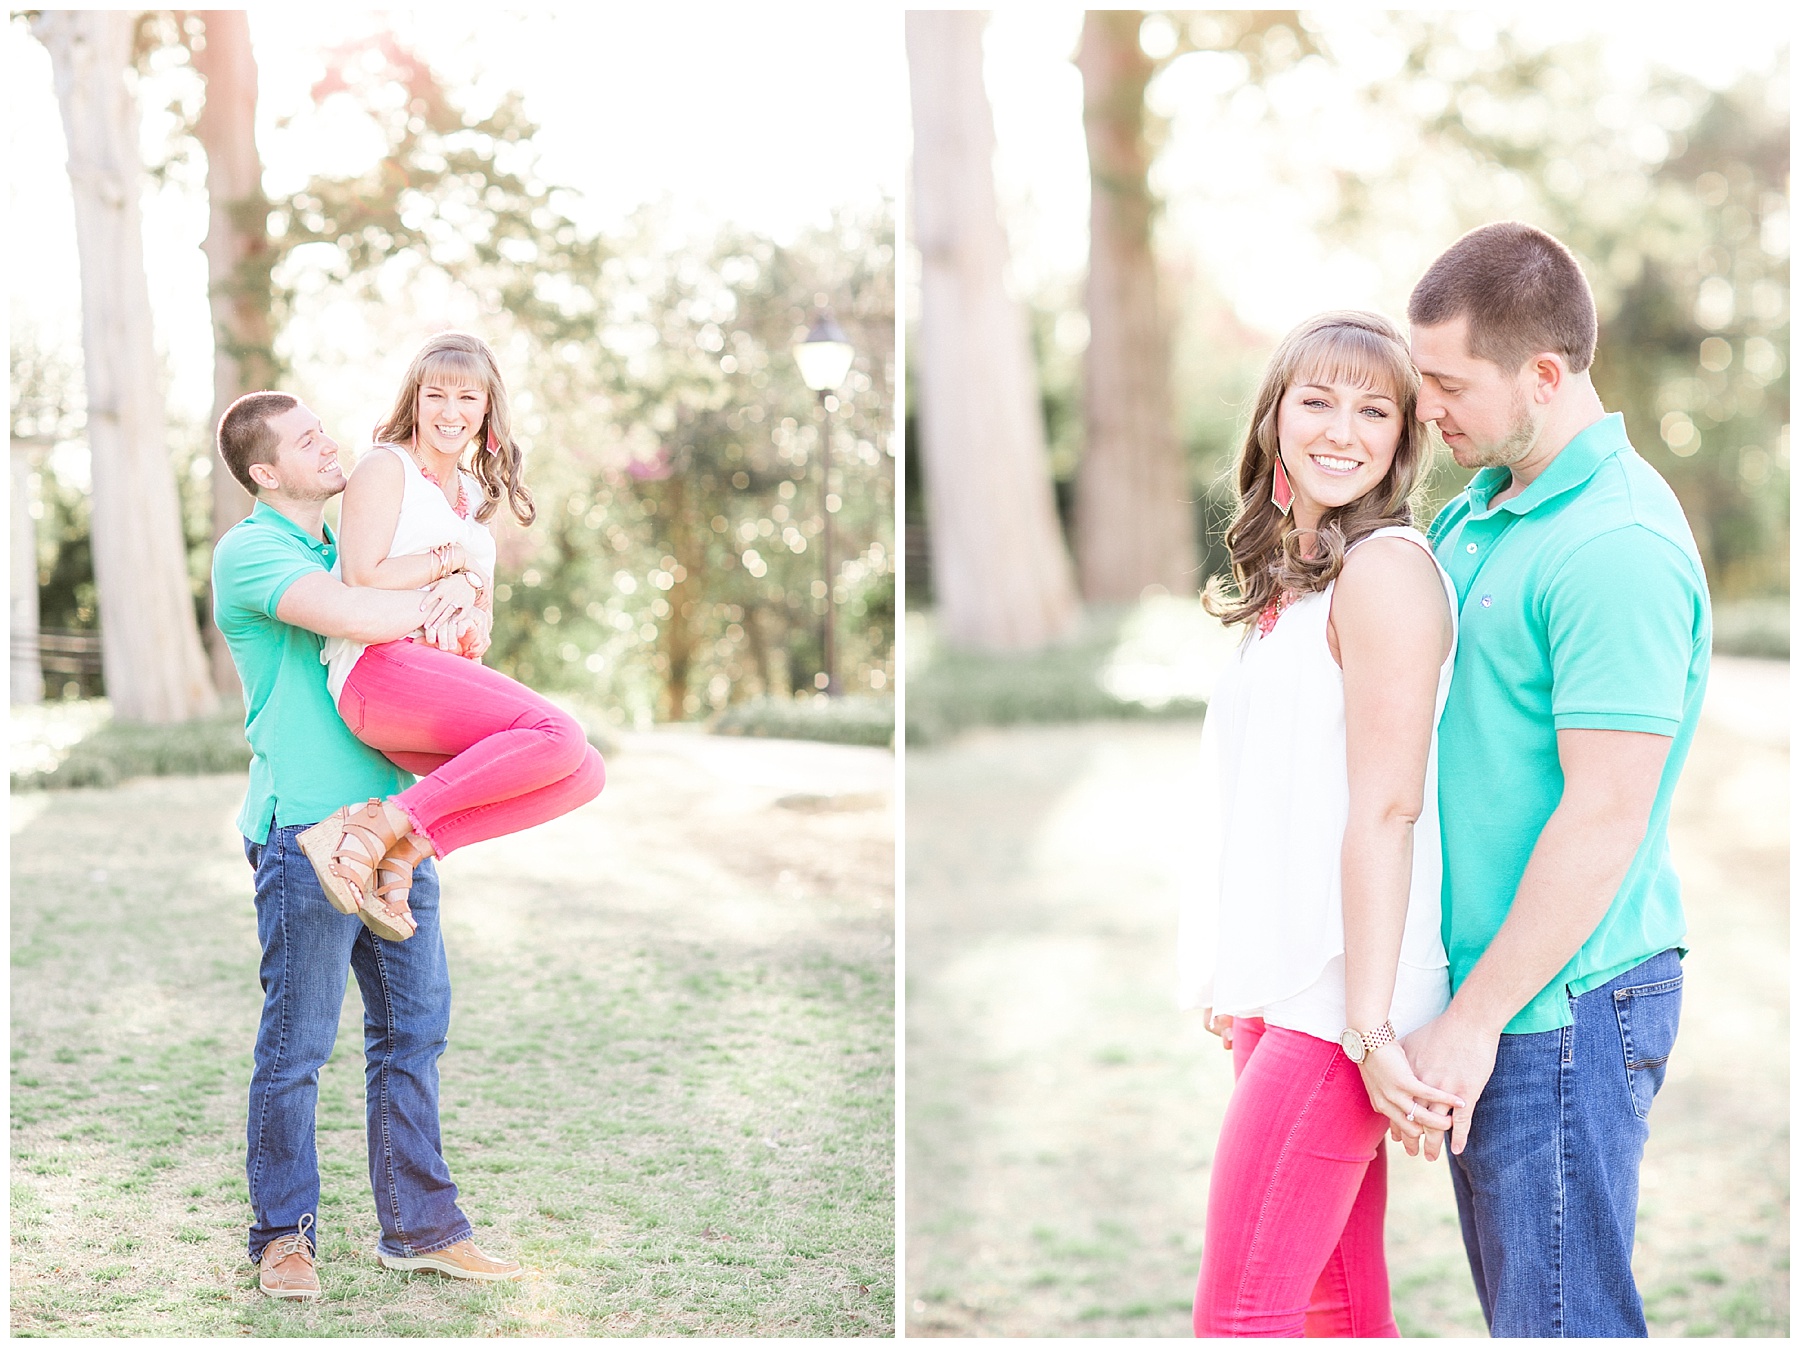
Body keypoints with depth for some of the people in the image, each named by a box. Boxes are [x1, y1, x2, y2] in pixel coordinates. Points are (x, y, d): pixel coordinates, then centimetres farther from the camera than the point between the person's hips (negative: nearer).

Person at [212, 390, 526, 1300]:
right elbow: (353, 618, -24)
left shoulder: (348, 547, 19)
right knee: (297, 1041, -1)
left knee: (413, 1027, 9)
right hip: (306, 825, -8)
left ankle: (419, 1225, 18)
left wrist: (459, 609, -3)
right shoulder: (250, 551, -7)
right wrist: (436, 601, -6)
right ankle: (282, 1234, 13)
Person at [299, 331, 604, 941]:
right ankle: (378, 824, -24)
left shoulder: (473, 493, 27)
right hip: (378, 668, -8)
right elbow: (362, 579, -10)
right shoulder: (386, 467, 4)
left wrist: (473, 626, 5)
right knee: (558, 736, -28)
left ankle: (408, 845, -15)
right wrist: (450, 559, 0)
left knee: (585, 774, -13)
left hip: (446, 676, 8)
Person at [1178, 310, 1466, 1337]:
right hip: (1277, 989, 9)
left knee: (1237, 1318, -8)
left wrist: (1368, 1025, -19)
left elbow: (1385, 809, -17)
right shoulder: (1290, 579, 17)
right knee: (1339, 1302, 12)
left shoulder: (1386, 568, -11)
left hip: (1334, 1005, -9)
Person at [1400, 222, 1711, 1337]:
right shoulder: (1478, 513, 11)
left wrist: (1475, 1017, -20)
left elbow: (1604, 817, -23)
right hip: (1486, 995, 10)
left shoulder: (1619, 549, -20)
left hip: (1561, 1009, -9)